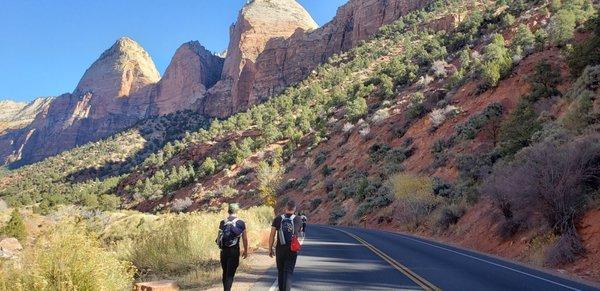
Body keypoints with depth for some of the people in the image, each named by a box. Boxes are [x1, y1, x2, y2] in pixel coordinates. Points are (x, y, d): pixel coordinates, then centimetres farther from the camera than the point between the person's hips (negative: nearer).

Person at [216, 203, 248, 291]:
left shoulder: (222, 222, 1)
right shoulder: (241, 223, -4)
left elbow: (219, 237, 2)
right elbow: (245, 239, 0)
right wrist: (245, 250, 12)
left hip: (224, 251, 3)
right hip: (234, 251, -3)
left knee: (225, 272, 18)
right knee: (230, 274, 0)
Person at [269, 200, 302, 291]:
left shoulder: (278, 219, -2)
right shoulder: (298, 219, -2)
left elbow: (272, 236, -2)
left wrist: (270, 249, 7)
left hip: (280, 249, 1)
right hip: (292, 249, -1)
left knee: (280, 271, 17)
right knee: (289, 272, 0)